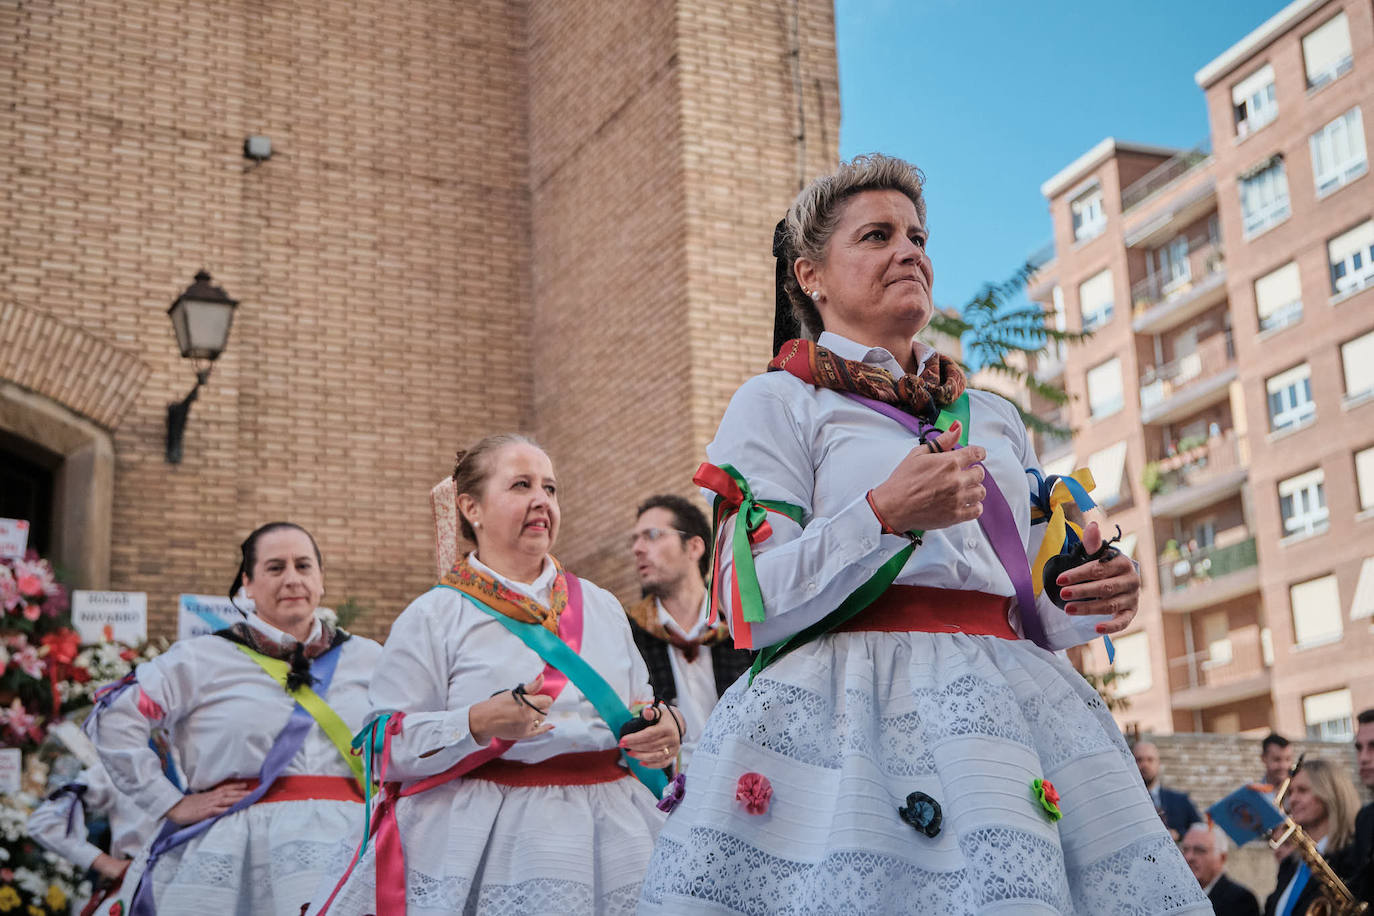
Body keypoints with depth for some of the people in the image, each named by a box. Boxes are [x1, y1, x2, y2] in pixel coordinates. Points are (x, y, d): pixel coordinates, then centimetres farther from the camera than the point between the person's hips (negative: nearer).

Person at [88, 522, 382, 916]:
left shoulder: (368, 660, 14)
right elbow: (114, 720, 1)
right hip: (236, 850, -1)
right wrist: (173, 804, -2)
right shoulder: (203, 659, 6)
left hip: (343, 840, 2)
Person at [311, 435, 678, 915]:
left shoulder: (601, 607, 12)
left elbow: (641, 716, 16)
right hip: (490, 852, -4)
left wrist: (665, 731, -8)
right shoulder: (433, 617, -2)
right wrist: (479, 724, -23)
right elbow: (388, 748, -8)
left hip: (614, 836, 4)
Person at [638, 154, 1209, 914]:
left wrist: (1093, 600, 0)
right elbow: (751, 607, -6)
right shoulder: (778, 402, 4)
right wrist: (885, 513, -19)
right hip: (857, 705, -5)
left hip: (1013, 701, 5)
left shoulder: (993, 417, 22)